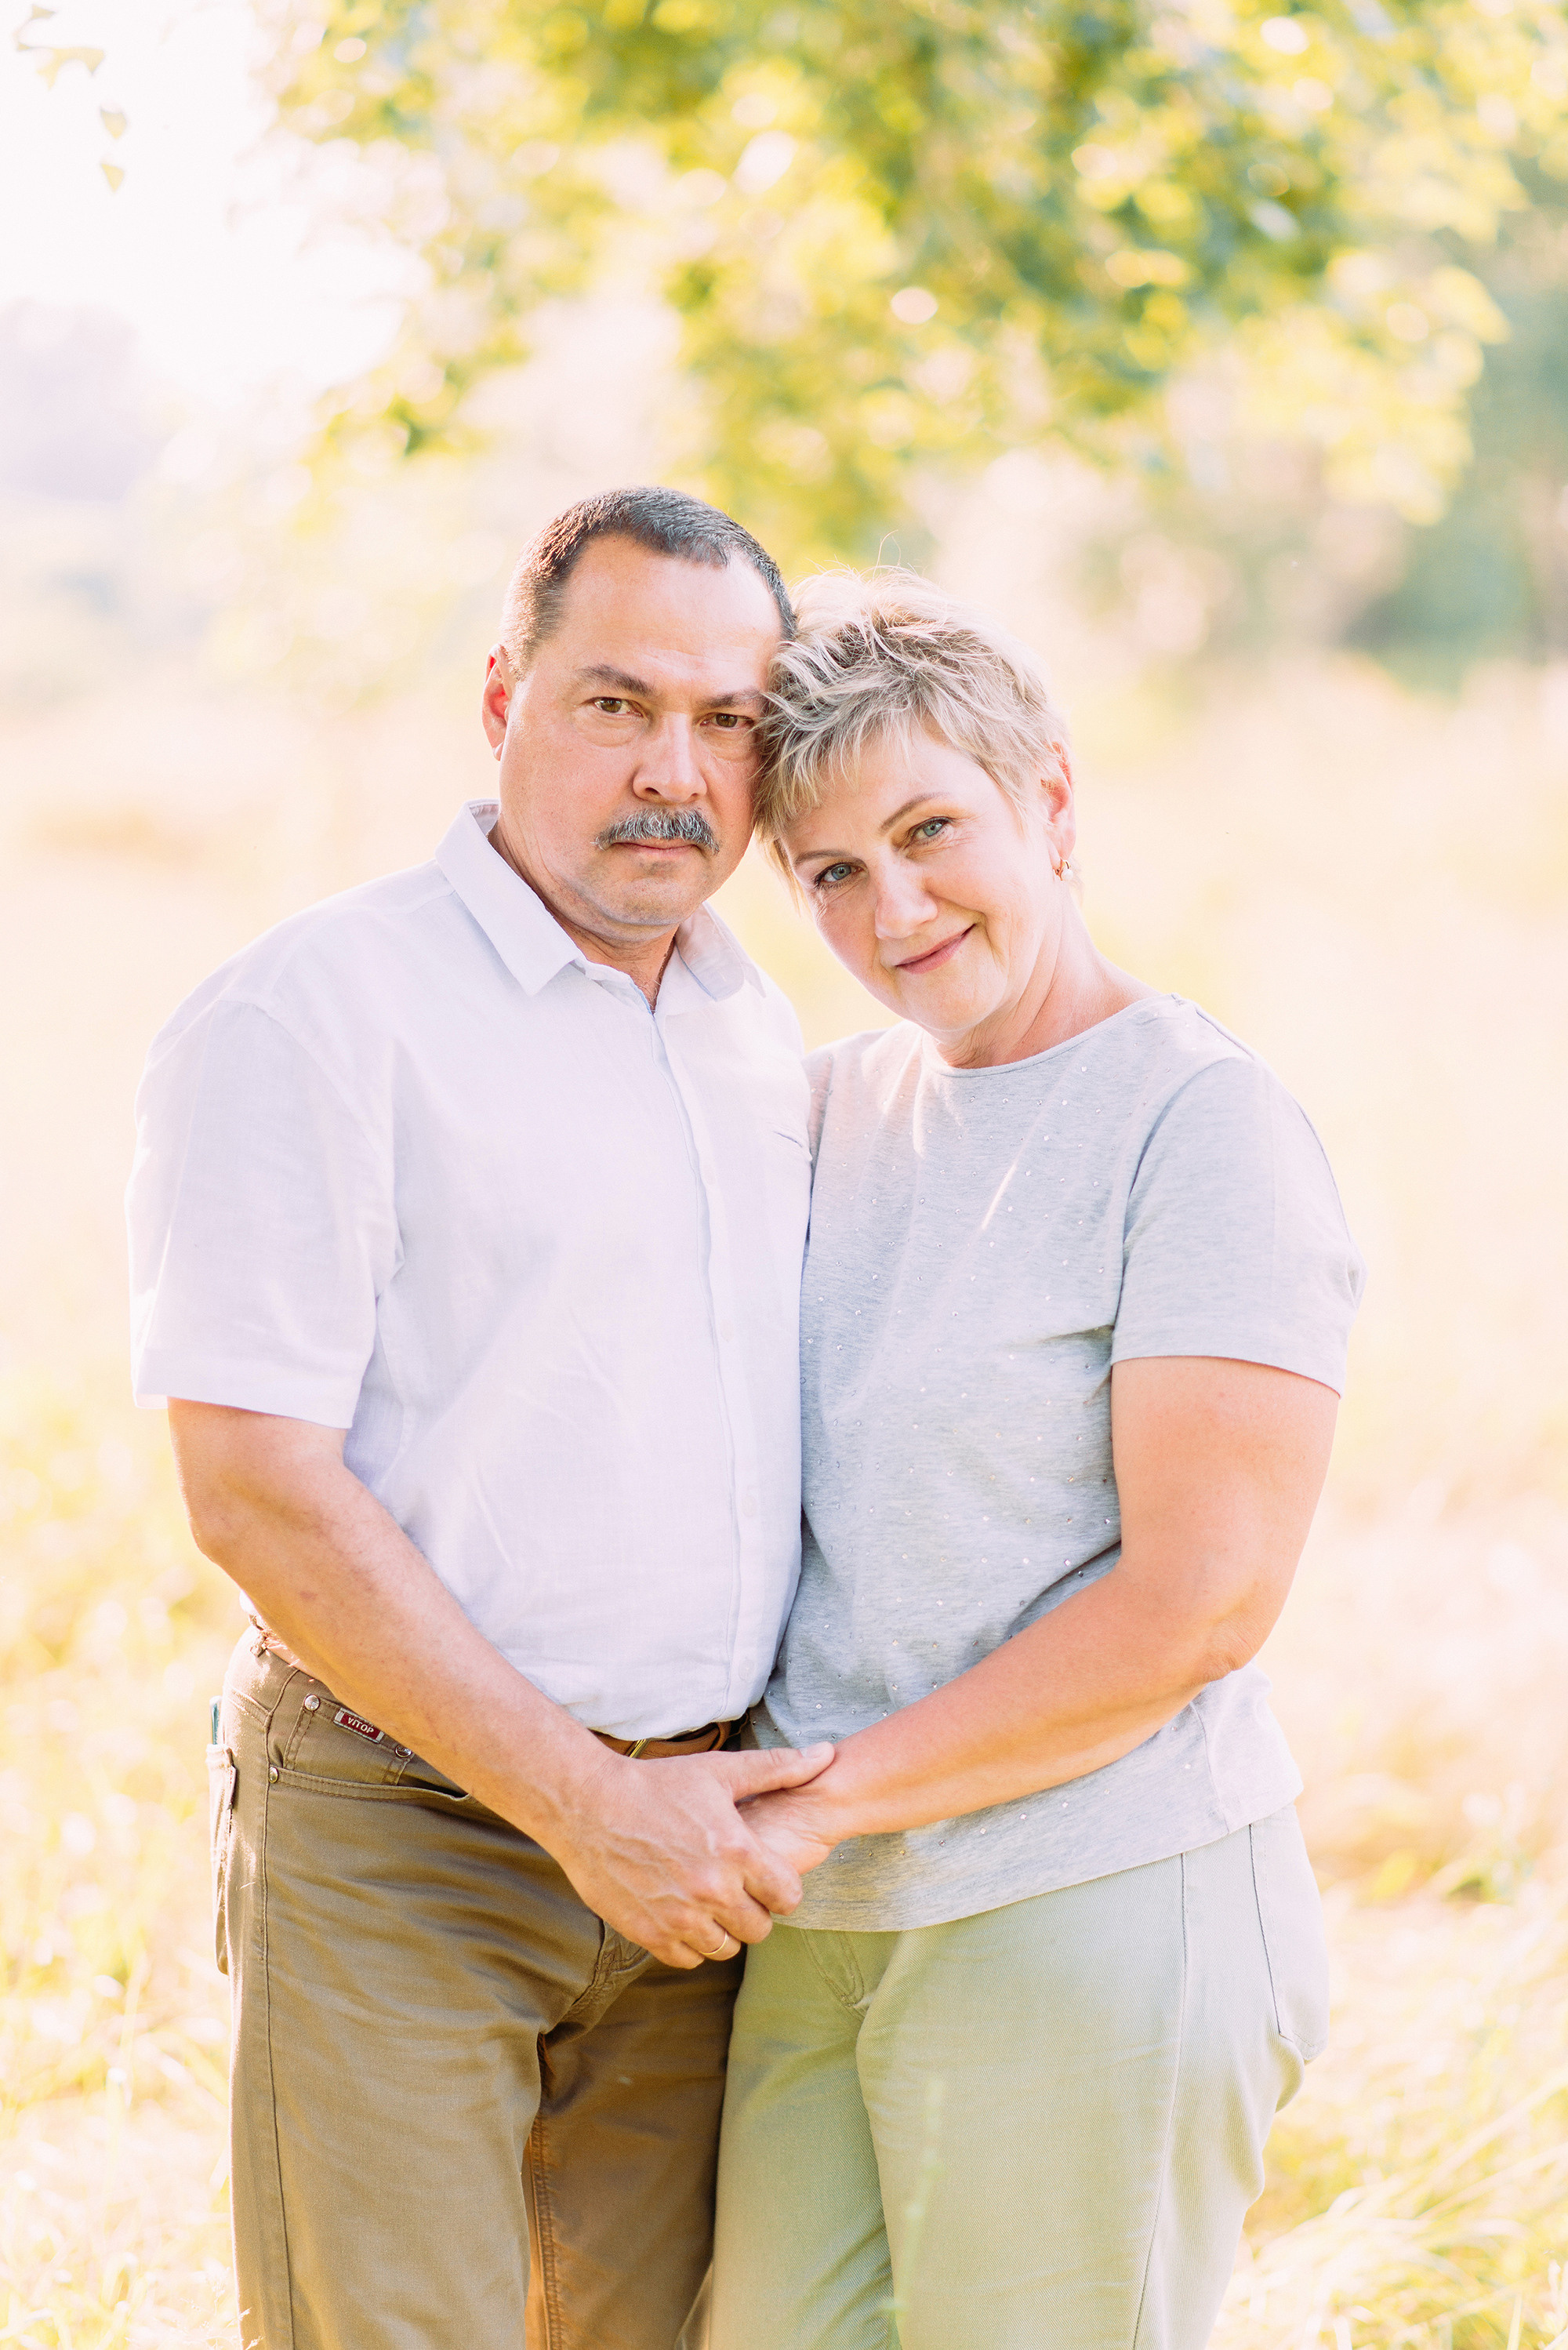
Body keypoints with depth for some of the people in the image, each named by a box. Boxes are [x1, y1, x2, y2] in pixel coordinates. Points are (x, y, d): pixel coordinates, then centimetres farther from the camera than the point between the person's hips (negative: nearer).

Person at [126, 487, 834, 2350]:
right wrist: (585, 1801, -15)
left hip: (689, 1840, 6)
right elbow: (260, 1493, -15)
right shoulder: (312, 1012, -9)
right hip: (399, 1832, -6)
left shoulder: (760, 1037, 13)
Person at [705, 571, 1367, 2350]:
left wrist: (828, 1797, -15)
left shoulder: (1205, 1123, -11)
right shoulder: (834, 1104, 10)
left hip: (1095, 1923, -7)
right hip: (827, 1926, 7)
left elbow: (1198, 1602, -16)